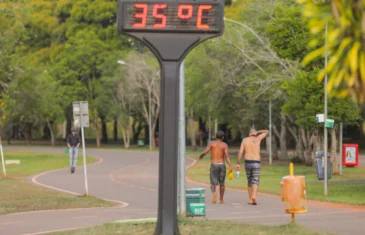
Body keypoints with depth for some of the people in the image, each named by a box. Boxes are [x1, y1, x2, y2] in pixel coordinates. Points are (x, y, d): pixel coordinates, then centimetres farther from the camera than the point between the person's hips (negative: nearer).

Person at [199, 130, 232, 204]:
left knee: (213, 184, 1)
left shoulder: (211, 143, 2)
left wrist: (201, 156, 17)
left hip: (213, 165, -1)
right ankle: (221, 200, 21)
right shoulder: (225, 145, 1)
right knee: (221, 183, 19)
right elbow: (227, 155, -13)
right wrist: (230, 166, -21)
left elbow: (205, 152, -7)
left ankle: (214, 193, -32)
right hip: (222, 165, 1)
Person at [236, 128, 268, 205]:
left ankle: (250, 199, 20)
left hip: (247, 162, 2)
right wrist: (256, 132, 6)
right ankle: (254, 195, -35)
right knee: (255, 182, -9)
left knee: (249, 181, 18)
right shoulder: (258, 139, 4)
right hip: (256, 163, -2)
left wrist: (238, 164, 0)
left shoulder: (245, 140, 5)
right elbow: (266, 131, 17)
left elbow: (240, 152, -2)